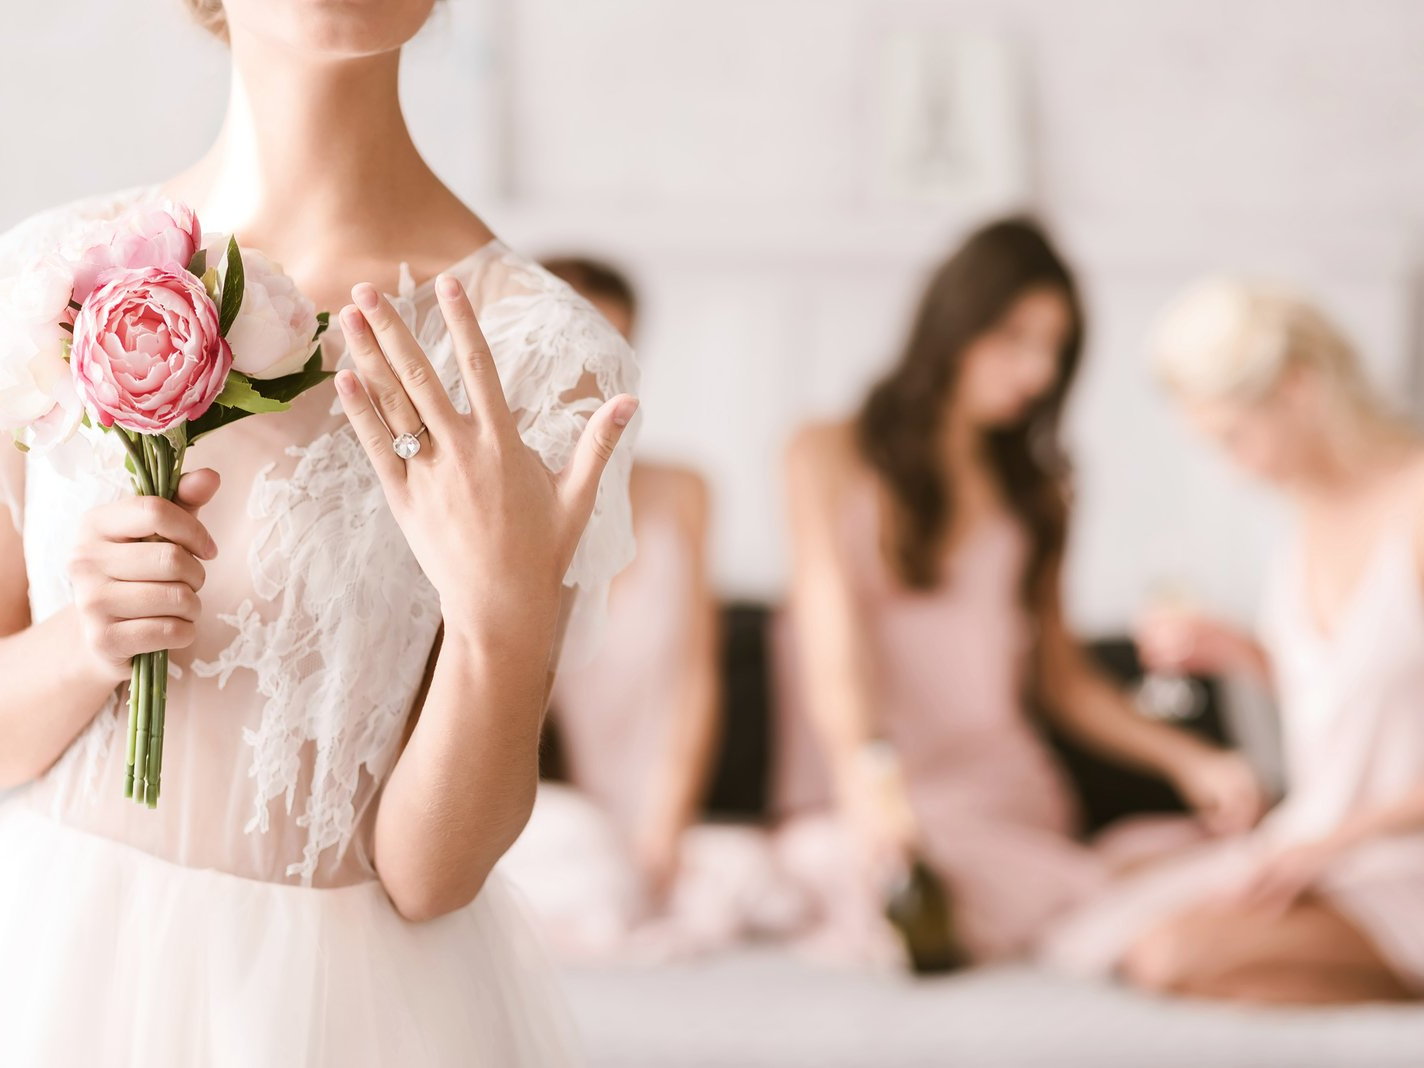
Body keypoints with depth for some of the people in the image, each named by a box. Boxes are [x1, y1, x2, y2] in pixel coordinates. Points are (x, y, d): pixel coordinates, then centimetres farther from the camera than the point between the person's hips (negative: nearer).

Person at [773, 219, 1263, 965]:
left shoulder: (1035, 493, 24)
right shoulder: (831, 457, 9)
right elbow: (831, 628, -6)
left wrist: (1188, 761, 9)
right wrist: (867, 766, -26)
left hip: (1012, 805, 5)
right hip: (859, 800, -5)